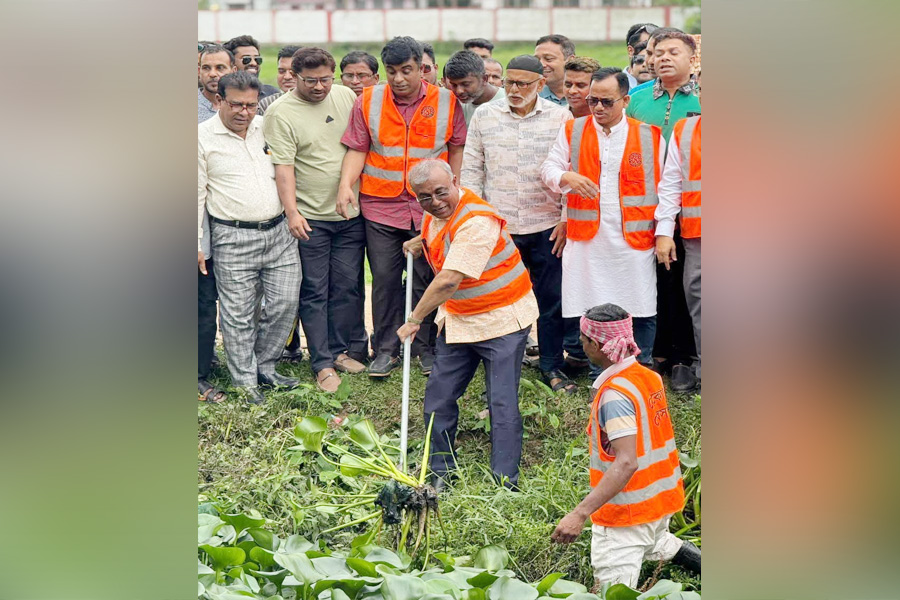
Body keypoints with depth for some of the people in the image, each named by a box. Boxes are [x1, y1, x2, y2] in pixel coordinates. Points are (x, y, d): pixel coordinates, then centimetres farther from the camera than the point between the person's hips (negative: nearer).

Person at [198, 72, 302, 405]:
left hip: (279, 232, 4)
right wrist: (195, 243, -4)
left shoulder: (267, 127, 10)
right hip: (234, 238, -4)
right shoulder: (203, 136, -2)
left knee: (285, 303, 3)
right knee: (238, 314, -1)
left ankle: (264, 366, 21)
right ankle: (245, 381, 11)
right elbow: (196, 193, -1)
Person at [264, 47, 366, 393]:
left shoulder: (346, 97, 6)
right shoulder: (281, 113, -9)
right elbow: (283, 166, -13)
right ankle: (322, 364, 5)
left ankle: (339, 350, 23)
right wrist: (291, 212, -20)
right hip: (310, 218, -4)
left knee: (348, 287, 9)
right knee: (314, 291, 0)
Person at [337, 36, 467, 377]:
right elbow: (357, 150, 3)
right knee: (384, 279, 3)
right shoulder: (368, 102, 2)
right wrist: (346, 184, -12)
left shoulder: (447, 102, 0)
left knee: (428, 280, 4)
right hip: (381, 207, 1)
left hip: (430, 207, 0)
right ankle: (386, 350, 13)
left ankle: (427, 348, 17)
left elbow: (456, 150, 7)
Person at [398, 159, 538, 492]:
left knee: (502, 403, -8)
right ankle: (441, 471, 22)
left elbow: (449, 281, -31)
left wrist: (414, 320, -25)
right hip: (457, 319, 9)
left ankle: (505, 482, -1)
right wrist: (421, 242, 14)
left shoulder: (477, 221, -28)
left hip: (501, 318, -8)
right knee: (439, 395, 8)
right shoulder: (434, 214, 1)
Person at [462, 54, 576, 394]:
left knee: (551, 299, 5)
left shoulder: (560, 118, 0)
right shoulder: (485, 115, 5)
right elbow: (472, 169, 8)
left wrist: (567, 219, -2)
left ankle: (552, 366, 18)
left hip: (547, 227, -1)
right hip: (497, 226, 1)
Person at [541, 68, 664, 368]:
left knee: (642, 312, 3)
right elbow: (548, 168, 7)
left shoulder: (650, 136, 4)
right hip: (587, 238, 1)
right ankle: (599, 376, 17)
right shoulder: (572, 131, 8)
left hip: (635, 238, -1)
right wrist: (567, 177, -16)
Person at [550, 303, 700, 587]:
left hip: (627, 511, -9)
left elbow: (626, 463, -33)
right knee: (655, 542, 38)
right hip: (661, 498, 9)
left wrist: (580, 514, -38)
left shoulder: (615, 395, -25)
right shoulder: (650, 376, 1)